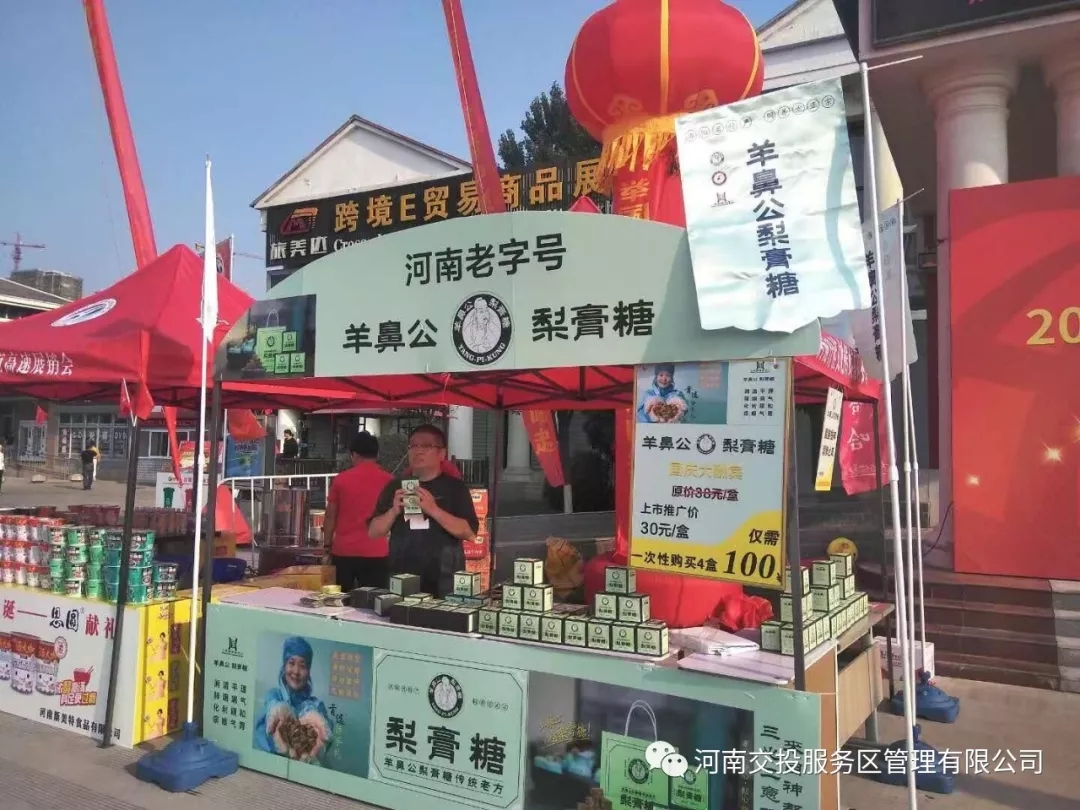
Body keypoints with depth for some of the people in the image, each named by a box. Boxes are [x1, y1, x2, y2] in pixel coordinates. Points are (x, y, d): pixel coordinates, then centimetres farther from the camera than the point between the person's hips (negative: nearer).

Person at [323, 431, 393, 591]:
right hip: (376, 553, -1)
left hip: (343, 552, 1)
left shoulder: (341, 479, 0)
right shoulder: (388, 480, 0)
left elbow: (330, 517, 4)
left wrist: (327, 550, 11)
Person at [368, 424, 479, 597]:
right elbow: (373, 532, 6)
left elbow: (469, 532, -11)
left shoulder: (455, 487, -1)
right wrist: (394, 511, -13)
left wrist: (434, 510, -22)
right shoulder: (395, 486, 8)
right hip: (401, 580, 3)